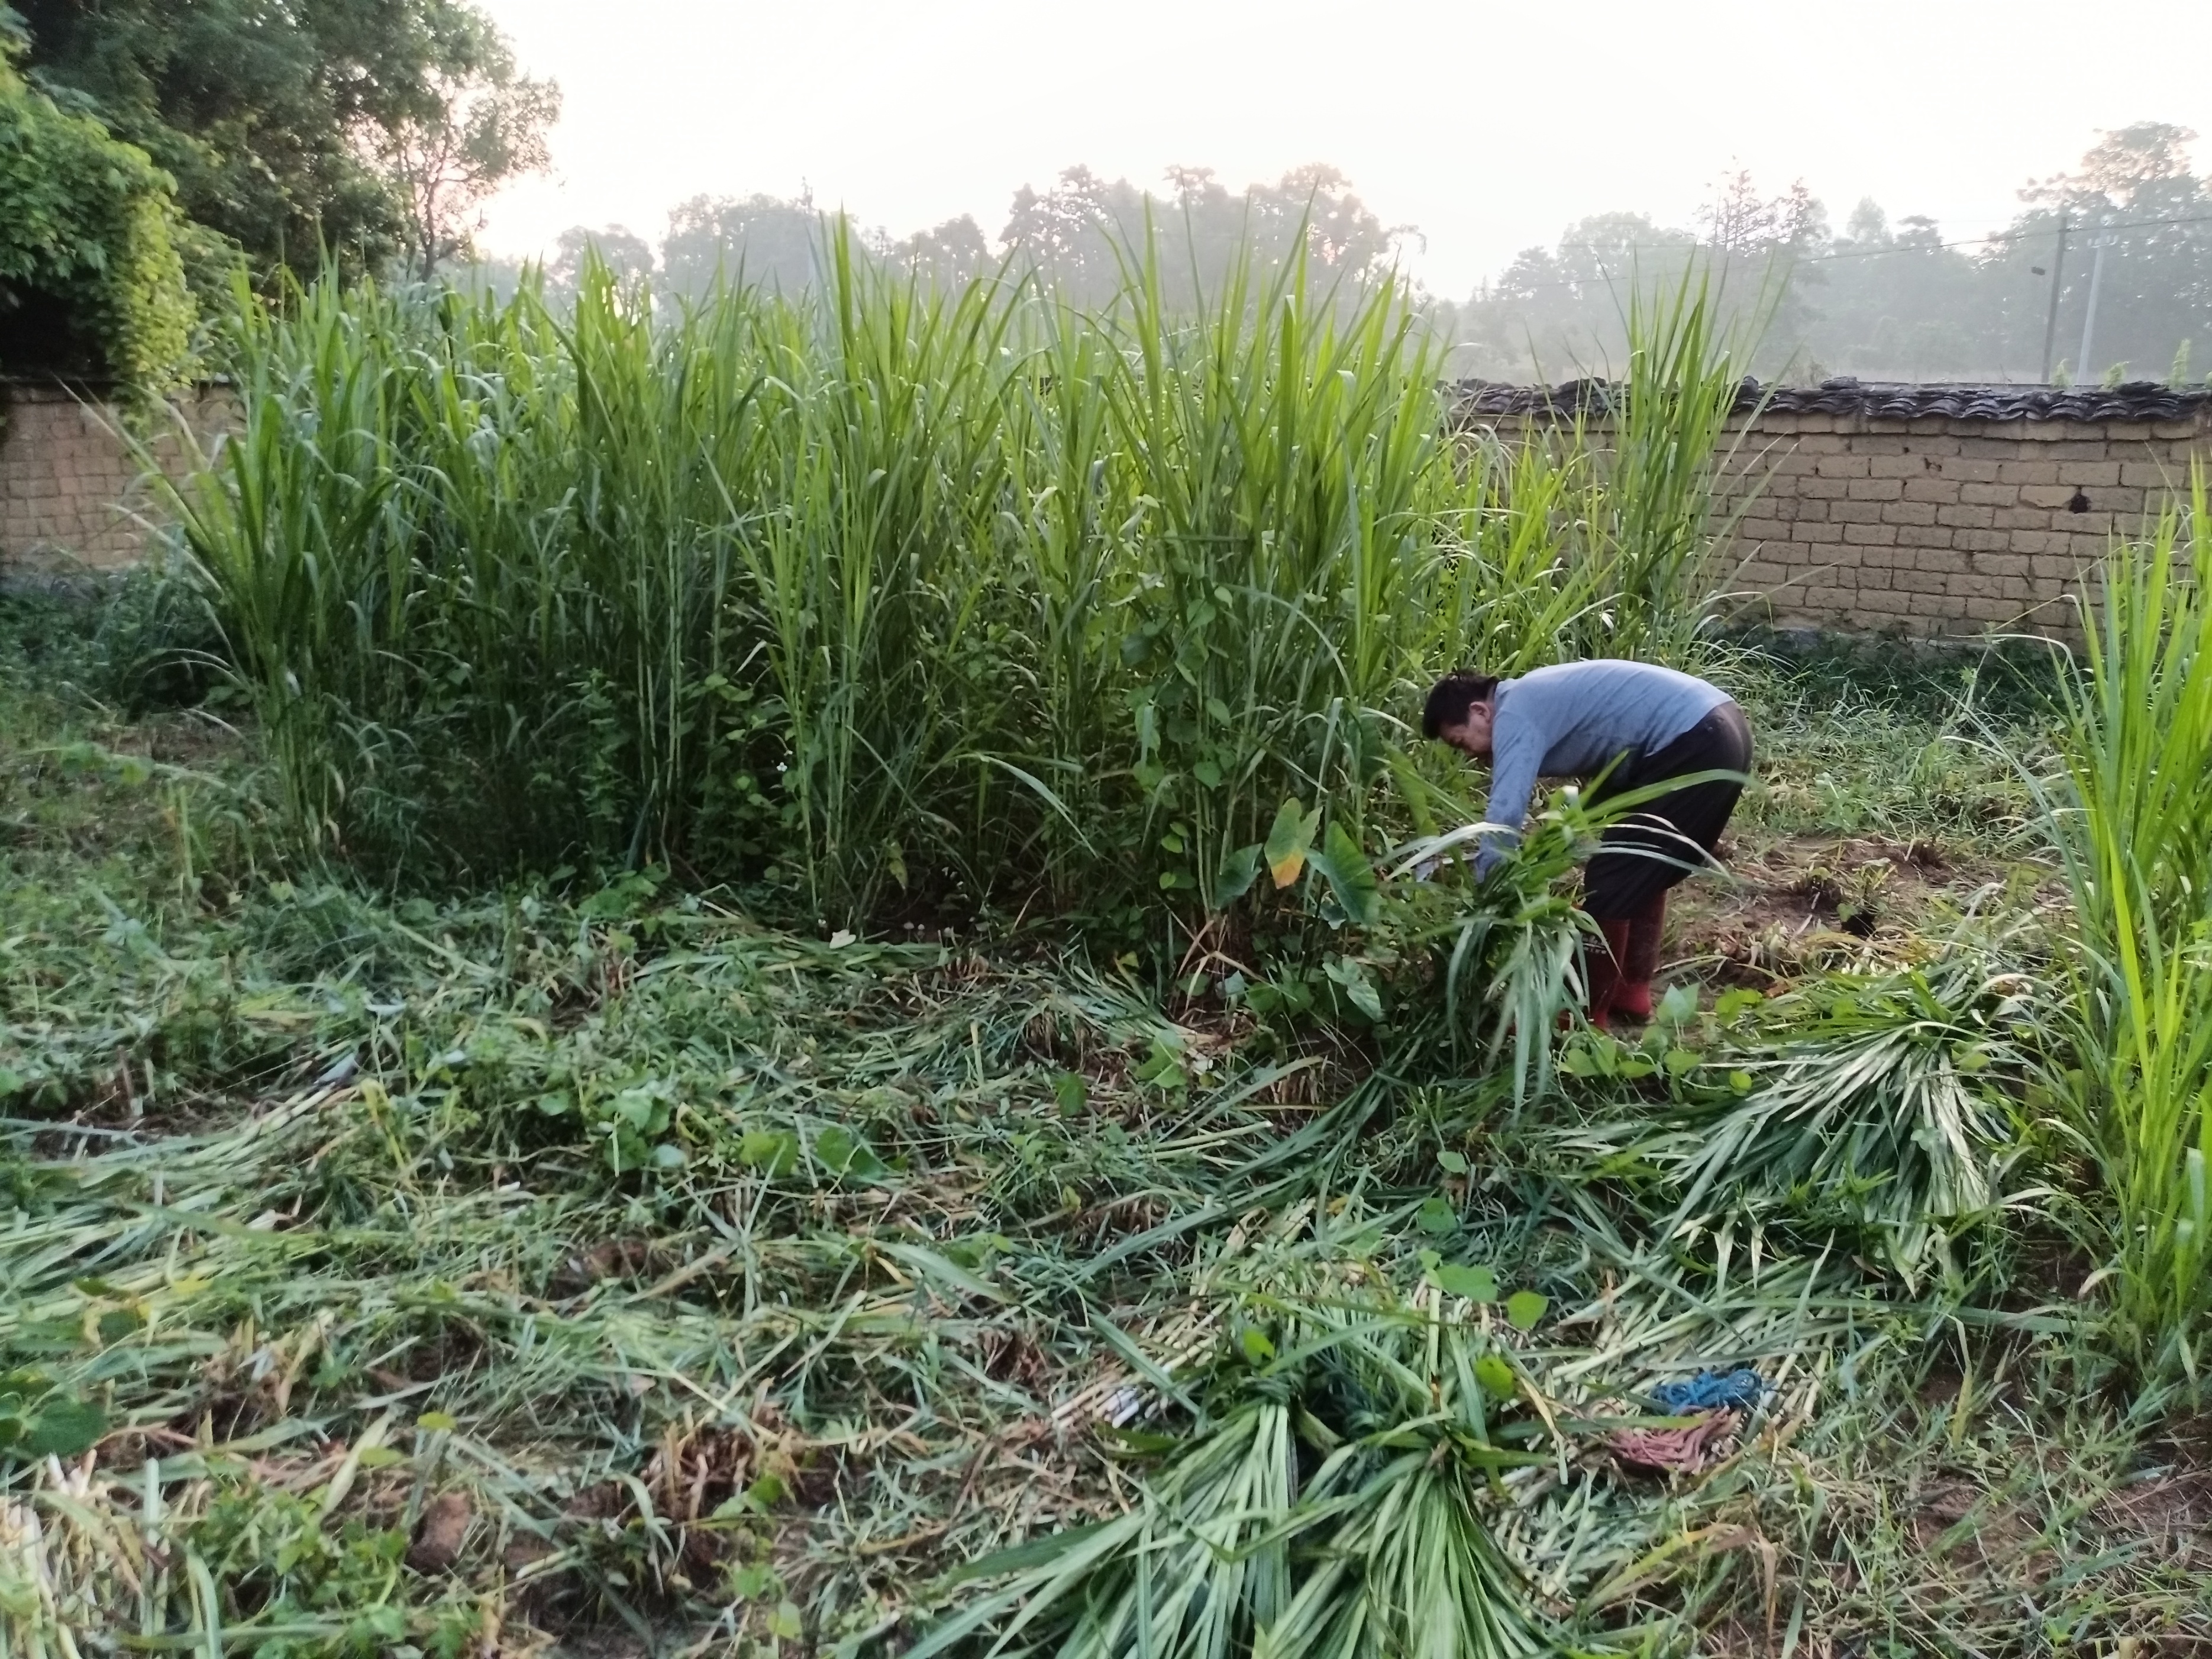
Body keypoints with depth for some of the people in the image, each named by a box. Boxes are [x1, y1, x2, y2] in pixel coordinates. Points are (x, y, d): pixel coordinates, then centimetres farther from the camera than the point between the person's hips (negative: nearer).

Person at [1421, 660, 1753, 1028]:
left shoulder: (1514, 716, -10)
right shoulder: (1533, 698, 19)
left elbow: (1505, 815, -19)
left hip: (1693, 744, -10)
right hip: (1720, 733, 10)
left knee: (1609, 884, -3)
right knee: (1640, 872, 23)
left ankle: (1584, 1015, 6)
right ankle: (1631, 990, 32)